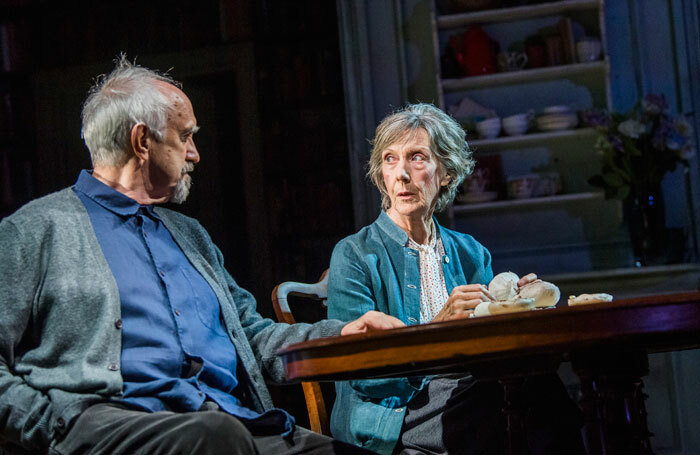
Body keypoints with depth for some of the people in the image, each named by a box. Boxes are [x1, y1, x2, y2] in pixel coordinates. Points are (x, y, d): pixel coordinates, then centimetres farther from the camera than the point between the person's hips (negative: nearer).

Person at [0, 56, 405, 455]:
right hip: (110, 420, -6)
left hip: (233, 420, 7)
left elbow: (250, 333, 31)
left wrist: (342, 335, 16)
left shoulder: (190, 235, 30)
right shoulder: (35, 230, 7)